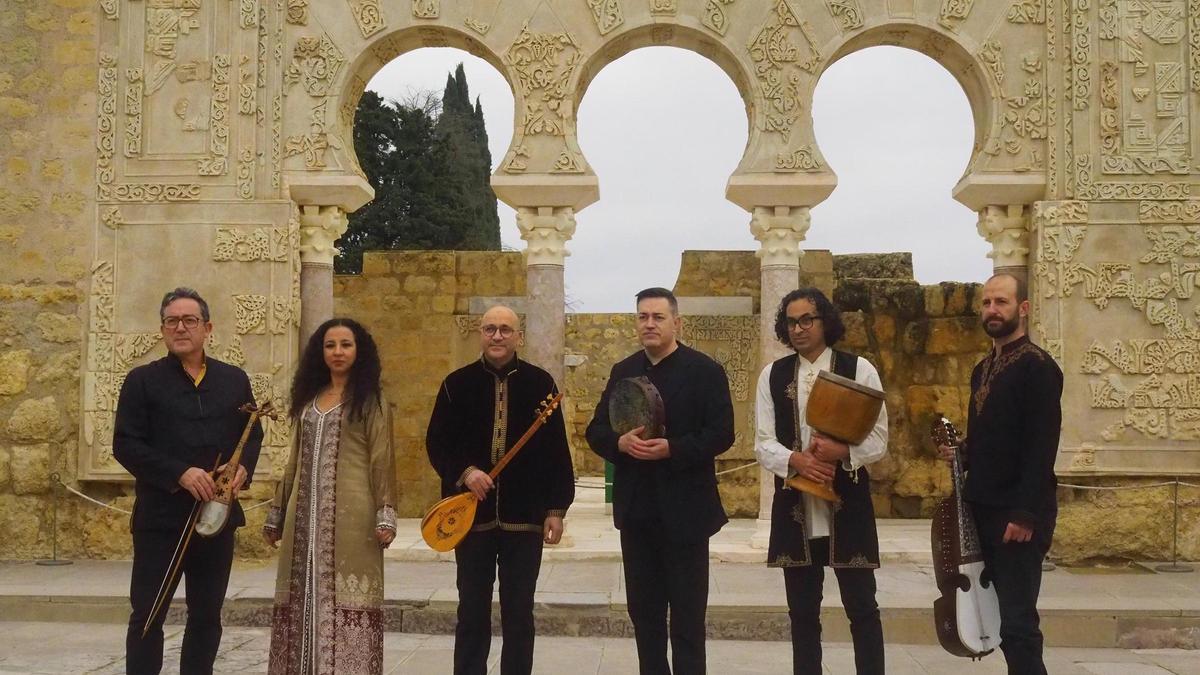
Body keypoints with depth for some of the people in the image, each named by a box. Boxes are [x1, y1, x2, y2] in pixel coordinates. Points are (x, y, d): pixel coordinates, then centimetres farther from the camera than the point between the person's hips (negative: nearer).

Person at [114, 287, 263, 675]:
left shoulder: (235, 380, 9)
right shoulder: (143, 380, 0)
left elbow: (253, 435, 13)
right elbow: (126, 444, -7)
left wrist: (244, 469, -10)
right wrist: (180, 474, -19)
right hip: (160, 518, -3)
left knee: (207, 615, 11)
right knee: (147, 615, 2)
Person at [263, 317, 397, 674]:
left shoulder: (371, 401, 1)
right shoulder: (308, 399, 16)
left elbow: (382, 461, -5)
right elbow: (296, 460, 18)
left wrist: (385, 515, -14)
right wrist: (277, 512, 16)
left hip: (350, 514, -5)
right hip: (306, 513, 5)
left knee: (346, 594, -5)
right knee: (304, 594, 6)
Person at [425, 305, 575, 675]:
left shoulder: (540, 383, 0)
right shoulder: (457, 383, 2)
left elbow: (557, 451, 1)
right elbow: (437, 444, 3)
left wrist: (556, 509, -2)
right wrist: (464, 472, -15)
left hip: (524, 516, 0)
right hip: (471, 514, 1)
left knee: (519, 613, 7)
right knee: (472, 611, 9)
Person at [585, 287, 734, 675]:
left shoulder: (705, 370, -5)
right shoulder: (622, 372, 10)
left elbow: (721, 434, -12)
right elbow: (596, 431, 7)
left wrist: (672, 449, -23)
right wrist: (620, 442, -14)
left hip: (684, 509, -5)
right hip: (637, 509, 5)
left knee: (687, 612, 4)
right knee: (643, 609, 13)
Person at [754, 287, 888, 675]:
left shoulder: (859, 369, -1)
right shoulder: (772, 375, 6)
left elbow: (878, 441, -4)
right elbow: (763, 444, 1)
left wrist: (840, 451, -22)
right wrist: (796, 461, -18)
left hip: (848, 506, -2)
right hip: (794, 507, 3)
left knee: (862, 608, 3)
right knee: (802, 612, 11)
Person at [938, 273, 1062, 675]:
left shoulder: (1038, 366, -11)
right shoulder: (983, 370, 15)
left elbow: (1042, 446, -18)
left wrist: (1025, 514, -22)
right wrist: (961, 455, 2)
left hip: (1018, 515, -8)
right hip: (984, 511, 8)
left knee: (1017, 622, -6)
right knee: (1004, 617, 12)